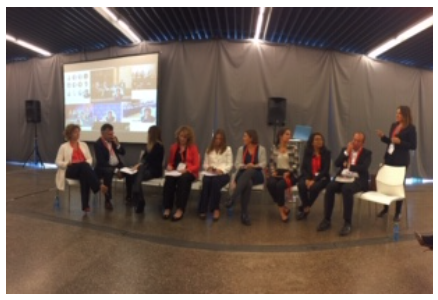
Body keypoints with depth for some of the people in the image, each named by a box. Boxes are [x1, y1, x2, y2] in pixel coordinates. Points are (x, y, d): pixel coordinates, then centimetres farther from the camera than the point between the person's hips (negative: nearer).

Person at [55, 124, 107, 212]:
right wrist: (68, 163, -13)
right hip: (70, 170, -3)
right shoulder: (64, 146, 11)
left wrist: (87, 163, -6)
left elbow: (90, 159, 17)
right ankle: (99, 186, -50)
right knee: (83, 165, -39)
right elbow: (58, 162, 6)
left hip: (83, 170, 3)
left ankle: (85, 205, -42)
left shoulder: (83, 145, 21)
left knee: (84, 177, -37)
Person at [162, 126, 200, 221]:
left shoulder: (193, 148, 0)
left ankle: (180, 209, -35)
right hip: (175, 171, 3)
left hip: (189, 172, -3)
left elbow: (197, 165, -6)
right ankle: (167, 208, -27)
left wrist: (186, 170, -23)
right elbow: (170, 162, 19)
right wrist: (169, 166, -5)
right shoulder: (174, 147, 12)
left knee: (183, 179, -38)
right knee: (168, 178, -31)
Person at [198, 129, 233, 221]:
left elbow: (230, 165, 2)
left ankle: (215, 208, -24)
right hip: (210, 173, 2)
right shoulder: (209, 150, 18)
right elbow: (205, 164, 16)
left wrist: (221, 170, -16)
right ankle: (203, 209, -26)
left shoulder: (227, 149, 9)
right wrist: (208, 167, -7)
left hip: (223, 174, -2)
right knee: (206, 182, -33)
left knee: (215, 182, -36)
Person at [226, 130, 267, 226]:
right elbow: (237, 164, 5)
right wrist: (245, 166, -16)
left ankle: (232, 199, -46)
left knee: (249, 171, -39)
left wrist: (254, 166, -22)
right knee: (247, 183, -37)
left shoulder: (261, 149, 6)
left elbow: (263, 164, -2)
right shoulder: (241, 149, 13)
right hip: (243, 174, 1)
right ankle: (244, 213, -38)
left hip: (256, 175, -1)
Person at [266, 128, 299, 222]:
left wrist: (288, 172, -15)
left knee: (280, 185, -33)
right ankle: (284, 208, -14)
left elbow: (296, 164, -1)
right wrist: (273, 171, -9)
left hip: (289, 174, -2)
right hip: (277, 172, 2)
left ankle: (281, 209, -9)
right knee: (270, 184, -31)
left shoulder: (293, 148, 5)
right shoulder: (274, 148, 10)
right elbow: (271, 162, 9)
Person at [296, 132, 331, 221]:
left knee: (314, 187, -34)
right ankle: (306, 208, -11)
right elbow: (303, 168, 2)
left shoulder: (326, 152, 0)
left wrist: (314, 180, -20)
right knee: (301, 185, -31)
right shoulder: (307, 152, 6)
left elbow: (326, 170, -8)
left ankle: (304, 208, -13)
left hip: (321, 177, -2)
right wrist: (307, 179, -17)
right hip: (308, 176, 2)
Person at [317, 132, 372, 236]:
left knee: (346, 189, -37)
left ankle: (347, 223, -26)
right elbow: (337, 164, 1)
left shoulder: (367, 153, 6)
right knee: (329, 187, -27)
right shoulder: (345, 149, 15)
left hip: (357, 180, -3)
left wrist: (349, 166, -11)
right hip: (342, 177, 3)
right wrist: (346, 152, -6)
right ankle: (327, 220, -18)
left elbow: (364, 168, -12)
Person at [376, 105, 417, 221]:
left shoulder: (411, 128, -8)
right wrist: (383, 137, -2)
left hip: (401, 161, -5)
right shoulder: (394, 125, 9)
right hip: (389, 158, 5)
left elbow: (413, 146, -11)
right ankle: (385, 208, 25)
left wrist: (400, 142, -22)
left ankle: (398, 213, 17)